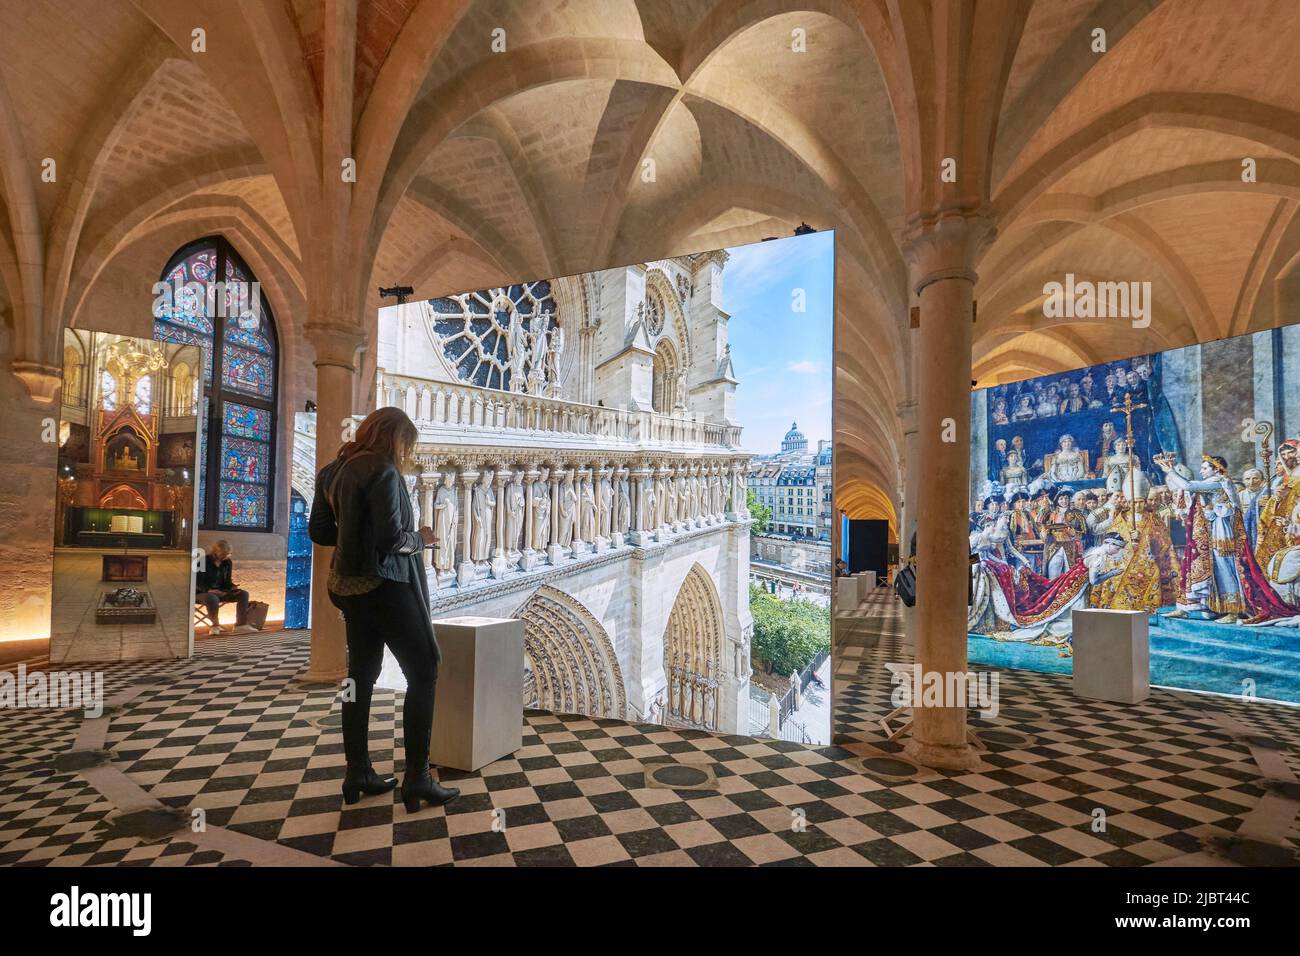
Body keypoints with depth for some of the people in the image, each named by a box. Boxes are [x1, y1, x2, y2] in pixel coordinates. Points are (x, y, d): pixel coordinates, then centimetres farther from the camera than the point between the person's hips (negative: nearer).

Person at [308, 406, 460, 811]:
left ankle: (358, 773, 24)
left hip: (349, 584, 9)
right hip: (385, 583, -9)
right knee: (423, 671, -1)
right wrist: (420, 539, -5)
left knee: (362, 673, 16)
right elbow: (391, 537, -23)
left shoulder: (333, 471, 9)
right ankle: (417, 778, 0)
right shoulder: (382, 471, -17)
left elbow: (318, 531, 14)